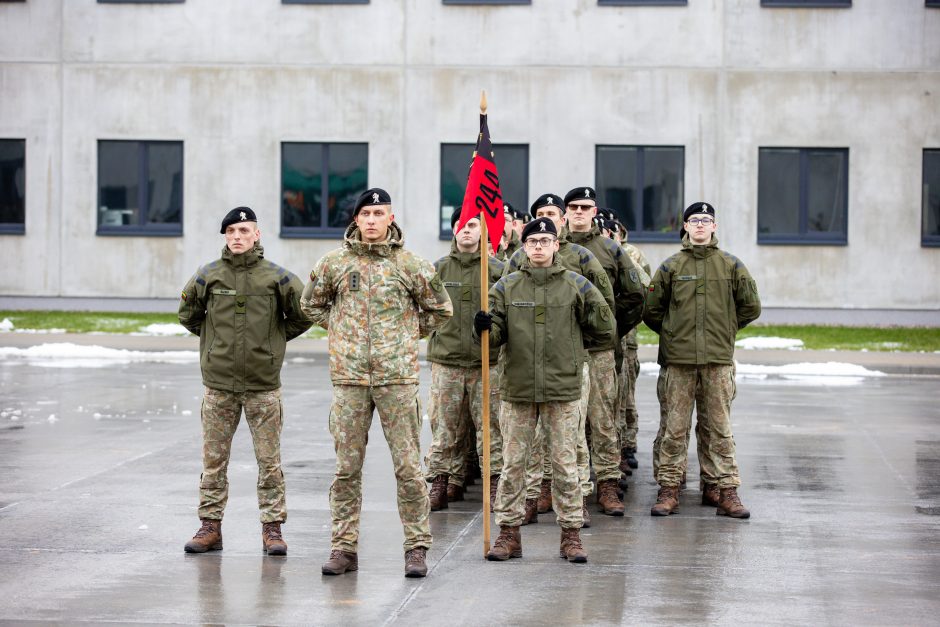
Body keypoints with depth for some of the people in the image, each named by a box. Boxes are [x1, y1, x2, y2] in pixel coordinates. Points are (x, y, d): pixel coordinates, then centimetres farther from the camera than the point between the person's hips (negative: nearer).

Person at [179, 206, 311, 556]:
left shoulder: (276, 277, -2)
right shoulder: (208, 276, 2)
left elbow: (304, 314, 9)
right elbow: (188, 314, 18)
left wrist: (275, 340, 8)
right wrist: (214, 339, 12)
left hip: (263, 385, -1)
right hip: (219, 384, 1)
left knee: (269, 461, 2)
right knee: (214, 459, 6)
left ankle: (272, 527, 8)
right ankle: (210, 526, 14)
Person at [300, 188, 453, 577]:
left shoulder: (411, 264, 3)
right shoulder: (334, 263, 6)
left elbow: (440, 309, 15)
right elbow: (311, 304, 22)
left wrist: (408, 335, 10)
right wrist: (340, 329, 12)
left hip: (397, 376, -1)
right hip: (349, 377, 1)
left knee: (408, 466, -1)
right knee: (347, 468, 5)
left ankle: (416, 547, 6)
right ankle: (344, 547, 12)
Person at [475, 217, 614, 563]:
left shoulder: (576, 285, 2)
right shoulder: (506, 287, 5)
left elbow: (605, 331, 8)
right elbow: (497, 333, 4)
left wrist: (596, 304, -4)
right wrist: (484, 328, -13)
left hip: (562, 390, -1)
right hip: (517, 390, 1)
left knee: (565, 463, 4)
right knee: (513, 463, 6)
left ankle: (571, 534, 12)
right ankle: (509, 532, 15)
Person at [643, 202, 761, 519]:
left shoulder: (731, 265, 6)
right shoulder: (670, 267, 5)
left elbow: (751, 306, 14)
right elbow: (651, 310, 12)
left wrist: (725, 329, 13)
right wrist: (672, 333, 9)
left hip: (719, 360, 0)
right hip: (678, 360, 0)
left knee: (721, 428, 3)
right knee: (674, 428, 2)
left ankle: (727, 492, 6)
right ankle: (669, 489, 7)